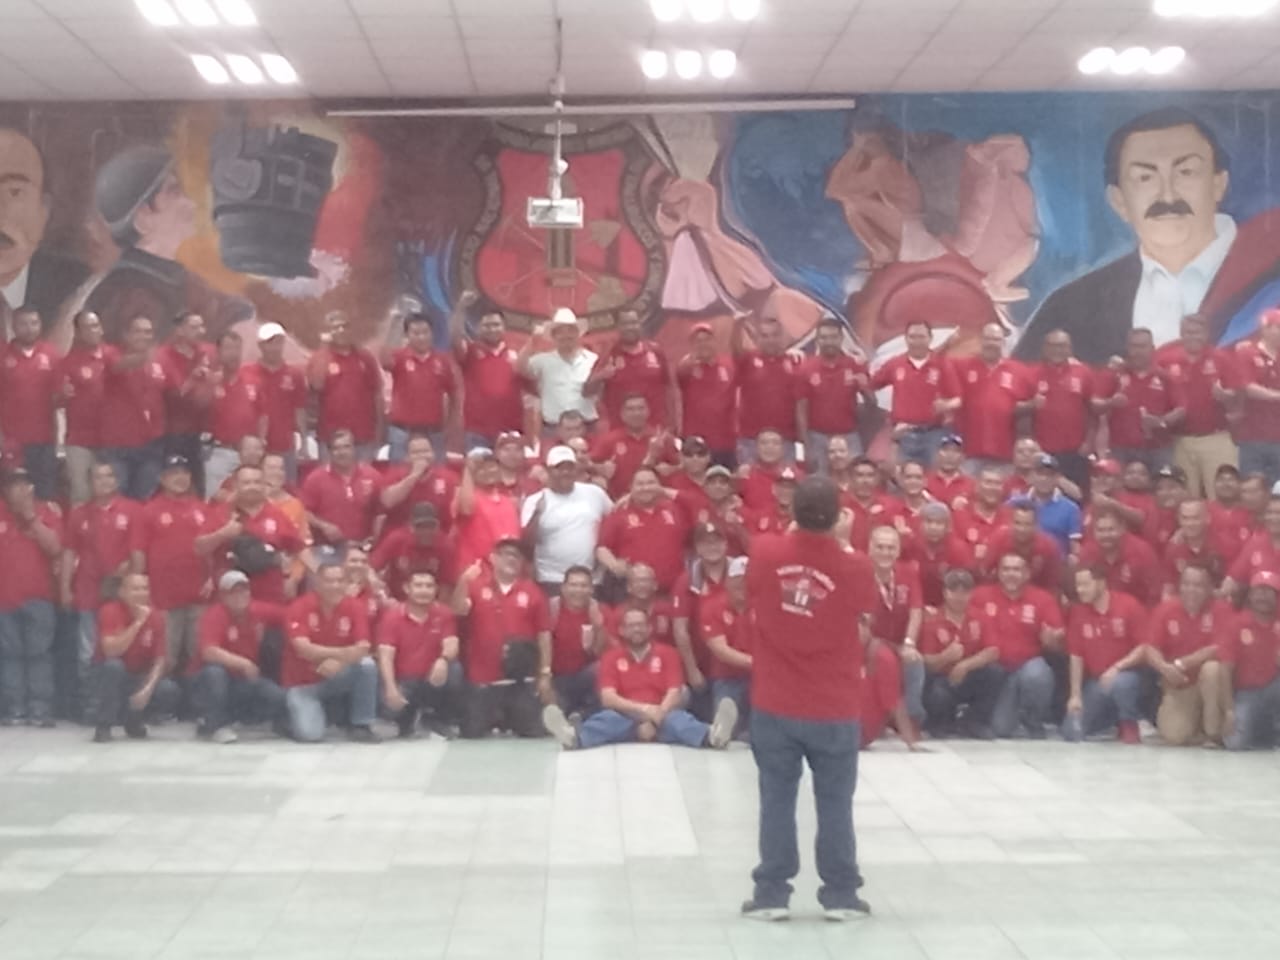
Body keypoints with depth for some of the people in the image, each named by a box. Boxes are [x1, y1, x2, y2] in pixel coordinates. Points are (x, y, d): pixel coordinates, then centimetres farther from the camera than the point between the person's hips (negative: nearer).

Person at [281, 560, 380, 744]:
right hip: (303, 683, -3)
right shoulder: (300, 607, -16)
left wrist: (339, 661, -37)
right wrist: (342, 652, -40)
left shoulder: (355, 607, -8)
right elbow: (303, 649, -27)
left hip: (336, 678, 3)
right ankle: (300, 714, 14)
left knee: (367, 665, -27)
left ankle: (360, 725, -11)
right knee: (310, 734, -25)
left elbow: (363, 648, -16)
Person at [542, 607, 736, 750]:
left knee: (677, 717, -34)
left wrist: (654, 719, -20)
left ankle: (711, 736, -68)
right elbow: (608, 698, -3)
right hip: (625, 717, 0)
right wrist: (642, 709, -18)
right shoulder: (611, 657, 10)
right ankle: (574, 737, -69)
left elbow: (674, 694, -2)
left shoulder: (667, 654, 11)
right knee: (607, 718, -34)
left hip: (660, 718, 0)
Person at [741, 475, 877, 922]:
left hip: (774, 704, 1)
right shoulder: (856, 566, -13)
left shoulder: (764, 552, -10)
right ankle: (841, 894, 16)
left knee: (776, 801, 10)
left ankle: (772, 893, 13)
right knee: (835, 804, 10)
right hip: (835, 709, -1)